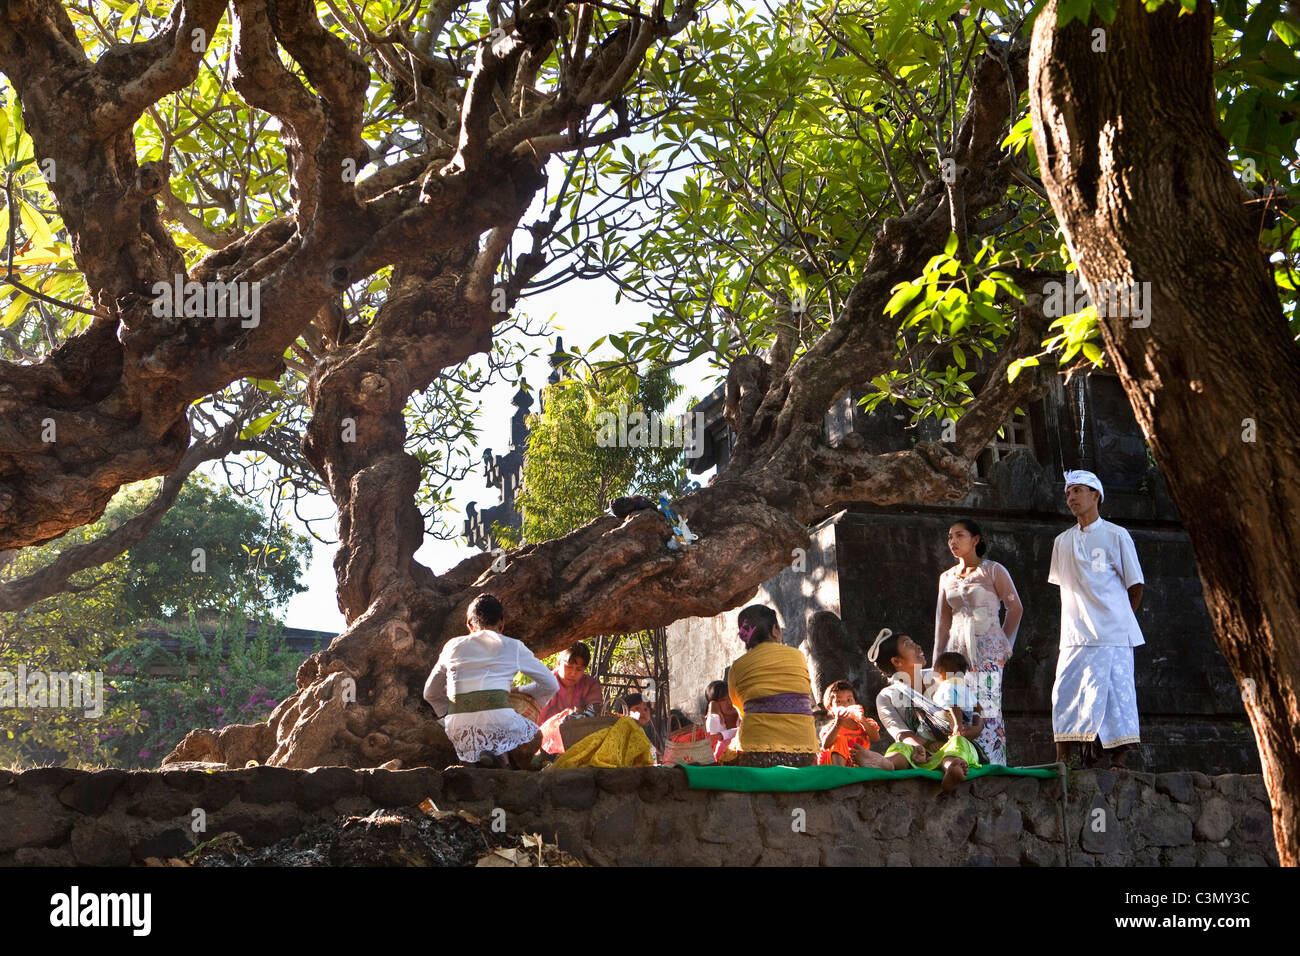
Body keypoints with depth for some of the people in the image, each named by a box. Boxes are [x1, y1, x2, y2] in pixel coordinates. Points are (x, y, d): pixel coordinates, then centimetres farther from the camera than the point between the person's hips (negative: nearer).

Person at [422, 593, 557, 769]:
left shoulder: (453, 646, 19)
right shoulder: (512, 647, 13)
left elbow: (430, 693, 29)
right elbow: (551, 685, 21)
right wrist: (520, 693, 37)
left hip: (458, 730, 2)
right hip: (497, 719, -2)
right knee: (534, 737, 29)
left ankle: (473, 758, 3)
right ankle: (499, 757, 0)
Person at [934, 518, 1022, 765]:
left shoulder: (993, 571, 1)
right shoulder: (947, 577, 16)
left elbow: (1016, 608, 3)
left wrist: (1004, 643, 4)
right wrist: (937, 659, 13)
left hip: (987, 650, -5)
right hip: (958, 649, 5)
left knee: (988, 708, -12)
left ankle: (994, 765, -11)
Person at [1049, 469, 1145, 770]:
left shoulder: (1116, 535, 2)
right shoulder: (1062, 541, 15)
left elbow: (1135, 587, 5)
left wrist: (1118, 619, 6)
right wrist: (1079, 620, 11)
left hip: (1112, 634, -4)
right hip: (1074, 635, 4)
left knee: (1114, 693, -7)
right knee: (1065, 694, -2)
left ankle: (1119, 759, -3)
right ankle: (1065, 760, 2)